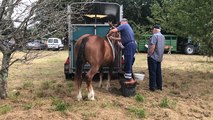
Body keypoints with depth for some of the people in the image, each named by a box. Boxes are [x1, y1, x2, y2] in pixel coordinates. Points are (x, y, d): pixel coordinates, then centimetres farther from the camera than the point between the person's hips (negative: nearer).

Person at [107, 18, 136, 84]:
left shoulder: (123, 25, -2)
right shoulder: (128, 27, 27)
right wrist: (113, 38, 28)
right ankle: (129, 78, 23)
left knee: (128, 63, -5)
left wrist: (108, 35, 6)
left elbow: (113, 30, -14)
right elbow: (123, 39, 27)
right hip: (132, 44, 10)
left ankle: (129, 79, 1)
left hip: (129, 45, -10)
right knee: (129, 62, 16)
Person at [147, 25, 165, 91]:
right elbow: (162, 47, 15)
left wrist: (149, 55, -14)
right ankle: (159, 86, 19)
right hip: (159, 57, 8)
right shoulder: (163, 36, 11)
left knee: (152, 72, -1)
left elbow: (153, 47, -21)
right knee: (158, 72, 13)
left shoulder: (155, 35, -15)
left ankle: (152, 87, 3)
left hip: (153, 57, -8)